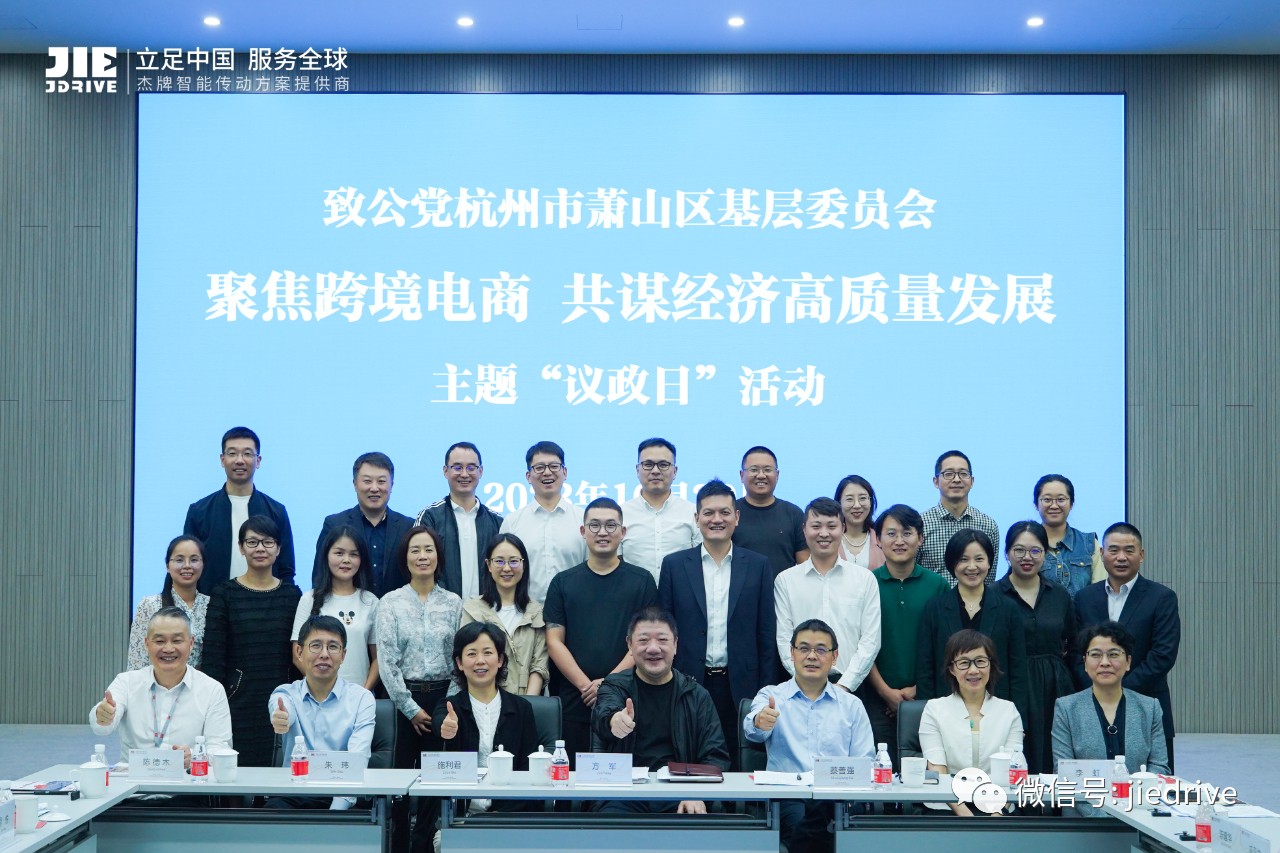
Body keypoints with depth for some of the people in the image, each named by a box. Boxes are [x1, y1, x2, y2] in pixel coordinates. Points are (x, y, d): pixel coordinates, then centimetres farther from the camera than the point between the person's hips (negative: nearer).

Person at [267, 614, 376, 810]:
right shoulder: (285, 694, 8)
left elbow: (357, 759, -10)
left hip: (341, 796, -1)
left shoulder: (362, 698, 2)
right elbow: (282, 713, -18)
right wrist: (280, 720, -43)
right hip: (291, 793, 1)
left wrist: (335, 812, -24)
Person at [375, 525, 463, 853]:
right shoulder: (390, 602, -1)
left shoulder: (454, 603, 5)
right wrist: (411, 707, -8)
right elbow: (387, 661, -5)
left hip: (442, 697, 2)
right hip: (404, 698, -2)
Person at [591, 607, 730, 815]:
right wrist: (613, 720, -42)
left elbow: (716, 757, 8)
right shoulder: (614, 687, 9)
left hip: (679, 797, 1)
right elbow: (606, 712, -15)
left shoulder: (696, 695, 12)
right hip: (623, 795, -1)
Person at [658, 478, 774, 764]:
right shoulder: (674, 565, 4)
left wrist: (765, 694, 2)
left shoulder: (758, 566, 5)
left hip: (740, 687, 0)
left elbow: (766, 634, 6)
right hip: (688, 686, 0)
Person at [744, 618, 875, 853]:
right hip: (788, 796, -2)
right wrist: (759, 722, -35)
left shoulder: (852, 706, 18)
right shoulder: (771, 696, 13)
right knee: (797, 822, -37)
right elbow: (753, 731, -9)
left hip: (838, 797, 2)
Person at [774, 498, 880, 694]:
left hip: (852, 688, 0)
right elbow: (784, 640, 2)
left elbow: (870, 640, 1)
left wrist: (844, 685, -8)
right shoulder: (785, 580, 7)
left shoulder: (865, 579, 6)